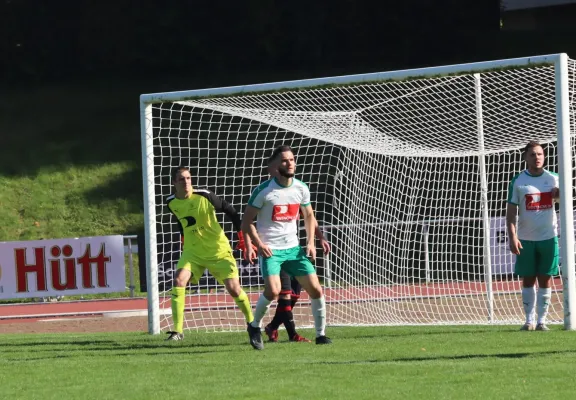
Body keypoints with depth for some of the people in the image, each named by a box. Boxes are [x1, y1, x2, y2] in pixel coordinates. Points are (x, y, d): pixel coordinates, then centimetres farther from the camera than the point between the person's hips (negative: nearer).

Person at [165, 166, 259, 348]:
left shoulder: (204, 197, -18)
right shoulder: (171, 203, -4)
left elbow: (230, 211, -9)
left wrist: (243, 236, -12)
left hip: (218, 250, -3)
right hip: (192, 252, 3)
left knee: (234, 288, -6)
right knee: (179, 280, -19)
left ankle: (252, 323, 19)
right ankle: (177, 331, -15)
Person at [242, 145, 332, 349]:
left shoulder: (301, 189, 3)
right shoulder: (263, 191, -10)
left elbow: (309, 216, 19)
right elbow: (246, 222, -5)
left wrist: (310, 242, 6)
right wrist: (259, 244, -17)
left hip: (294, 247, 5)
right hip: (270, 249, -5)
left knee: (315, 289, -3)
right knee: (273, 291, -23)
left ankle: (321, 334, 11)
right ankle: (255, 326, 3)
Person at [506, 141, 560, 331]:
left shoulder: (552, 178, 5)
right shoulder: (518, 181, 1)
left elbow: (558, 195, -12)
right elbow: (511, 212, 0)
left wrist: (560, 192, -36)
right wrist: (512, 237, -9)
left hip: (548, 237, 1)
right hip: (526, 239, -1)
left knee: (545, 280, 2)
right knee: (528, 280, 3)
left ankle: (542, 320, 7)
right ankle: (529, 320, 9)